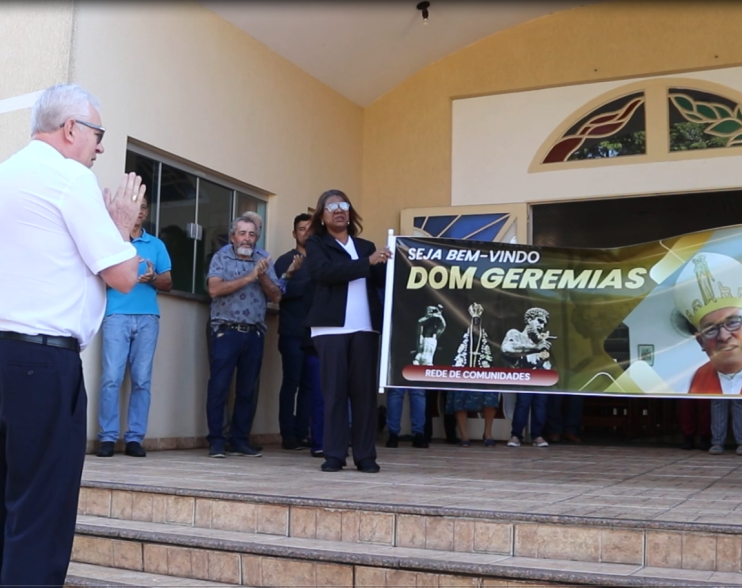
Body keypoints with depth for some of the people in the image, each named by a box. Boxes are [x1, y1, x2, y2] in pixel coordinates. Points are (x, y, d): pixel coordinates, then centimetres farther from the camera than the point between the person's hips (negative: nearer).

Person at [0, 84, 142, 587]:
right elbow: (124, 276, -10)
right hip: (43, 360, -9)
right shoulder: (71, 177, -8)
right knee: (42, 513, -3)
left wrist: (108, 221, 19)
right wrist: (123, 222, 7)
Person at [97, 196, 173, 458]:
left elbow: (168, 284, 13)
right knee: (112, 377, -8)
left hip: (147, 317, 2)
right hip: (117, 315, -2)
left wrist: (153, 278, -8)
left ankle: (135, 437, 4)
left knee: (142, 379, 0)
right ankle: (108, 437, -2)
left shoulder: (156, 245, 16)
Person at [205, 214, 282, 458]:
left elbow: (276, 296, 6)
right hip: (226, 331, -3)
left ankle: (240, 441, 14)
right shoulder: (221, 257, 2)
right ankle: (216, 441, 2)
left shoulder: (264, 260, 11)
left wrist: (262, 276, -10)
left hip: (255, 334, 3)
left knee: (247, 389, 7)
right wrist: (249, 277, -15)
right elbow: (215, 289, -13)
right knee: (219, 387, -4)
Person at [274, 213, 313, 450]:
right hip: (292, 332, -3)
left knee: (309, 384, 3)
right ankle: (288, 435, 0)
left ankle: (302, 434, 8)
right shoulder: (285, 261, 5)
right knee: (291, 382, -3)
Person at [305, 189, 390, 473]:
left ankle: (366, 456, 6)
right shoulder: (315, 244, 9)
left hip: (366, 327, 3)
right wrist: (368, 262, -14)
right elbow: (326, 272, -11)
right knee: (334, 391, -2)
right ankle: (334, 455, 4)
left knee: (365, 390, 1)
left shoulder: (367, 246, 19)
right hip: (331, 327, -3)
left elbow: (383, 281, 8)